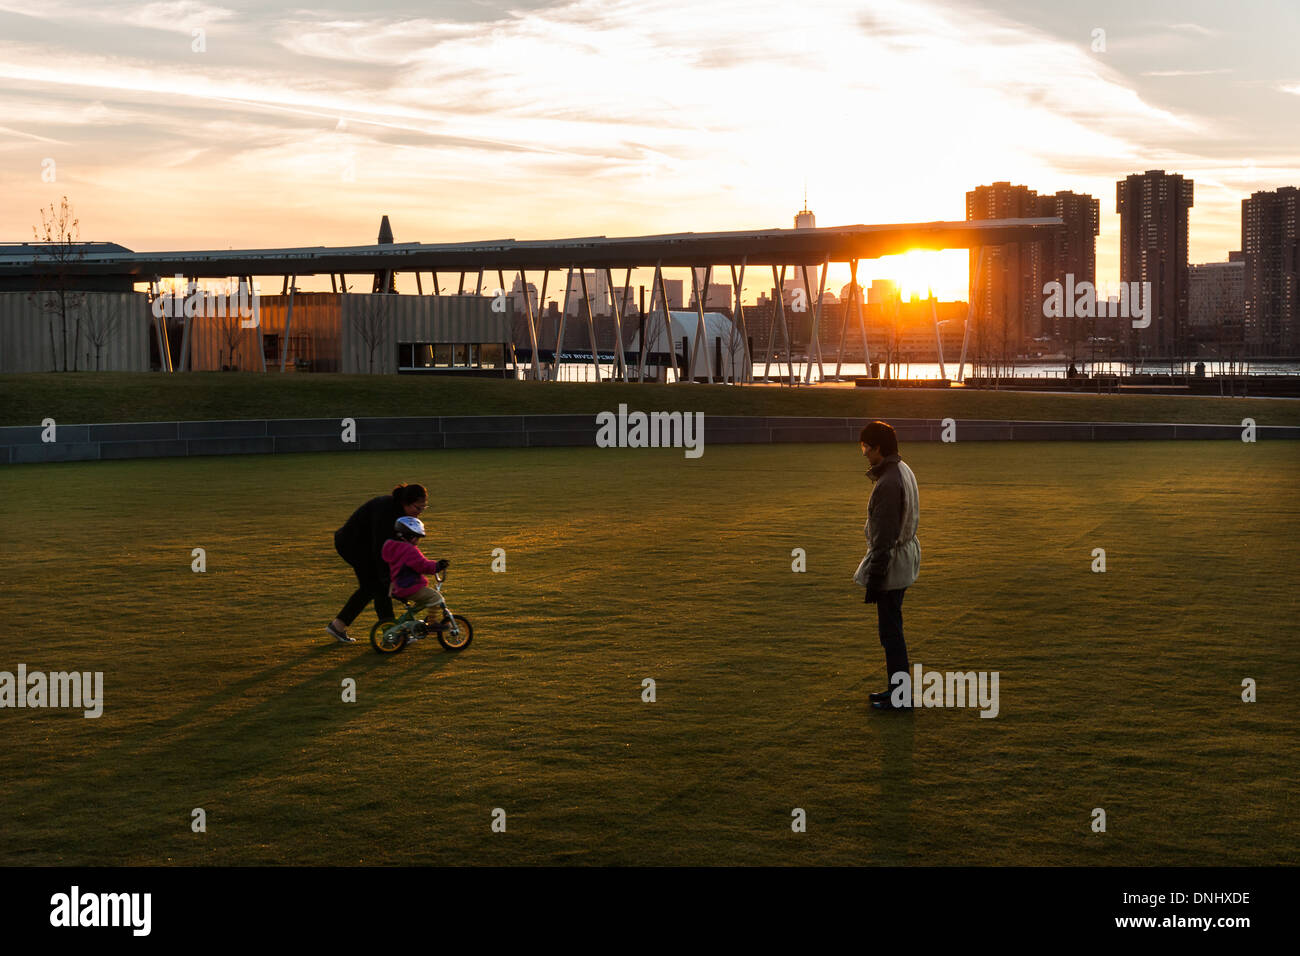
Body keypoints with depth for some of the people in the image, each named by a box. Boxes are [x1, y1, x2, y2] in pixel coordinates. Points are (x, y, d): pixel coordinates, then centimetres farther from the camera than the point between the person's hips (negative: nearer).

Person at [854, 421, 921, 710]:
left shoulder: (888, 483, -23)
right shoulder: (904, 471, 10)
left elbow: (884, 537, -23)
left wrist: (874, 578, -20)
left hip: (891, 564, -11)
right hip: (905, 556, 11)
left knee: (891, 629, -3)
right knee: (890, 627, 19)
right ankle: (896, 686, 28)